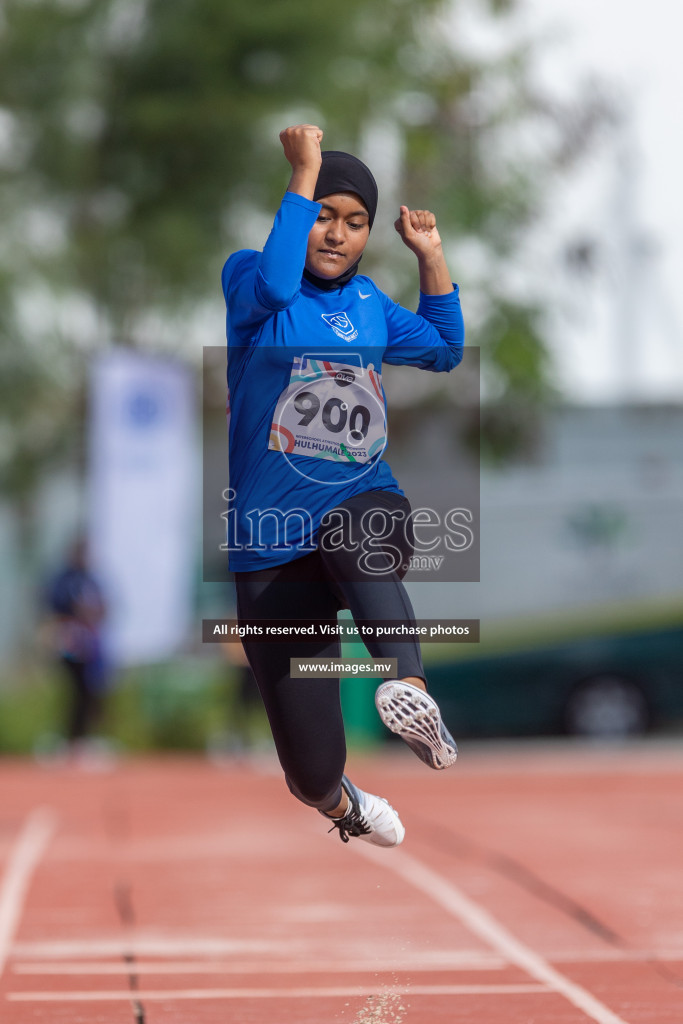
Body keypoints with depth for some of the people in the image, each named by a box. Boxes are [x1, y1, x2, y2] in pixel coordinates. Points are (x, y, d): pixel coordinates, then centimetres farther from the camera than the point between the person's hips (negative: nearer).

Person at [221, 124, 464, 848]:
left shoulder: (369, 302, 14)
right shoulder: (247, 277, -1)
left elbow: (445, 349, 29)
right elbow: (272, 284, -26)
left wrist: (430, 254, 17)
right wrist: (306, 173, -20)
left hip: (365, 500, 2)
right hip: (272, 544, -2)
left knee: (360, 541, -42)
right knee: (312, 773, -1)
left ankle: (411, 692, -63)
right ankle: (342, 806, 36)